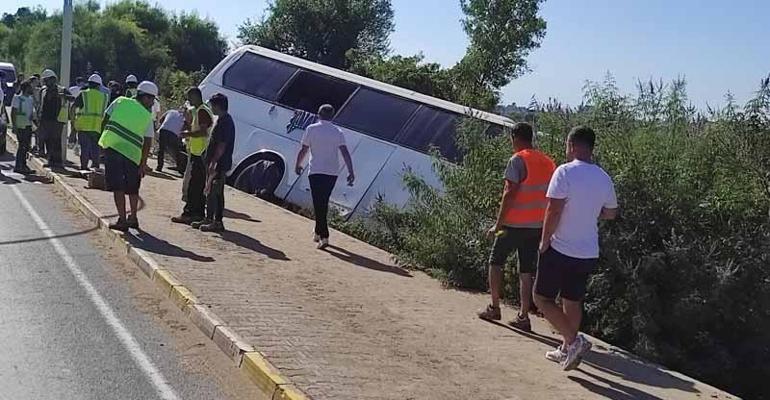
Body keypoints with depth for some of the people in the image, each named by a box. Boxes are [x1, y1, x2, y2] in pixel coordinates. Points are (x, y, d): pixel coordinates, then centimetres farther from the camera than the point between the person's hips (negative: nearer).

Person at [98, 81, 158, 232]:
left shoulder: (120, 102, 8)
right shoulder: (147, 116, 7)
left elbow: (104, 122, 9)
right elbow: (147, 143, 4)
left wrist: (103, 139, 23)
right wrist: (143, 164, 8)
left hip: (112, 146, -1)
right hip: (133, 153, 1)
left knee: (117, 186, 1)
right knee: (132, 188, 19)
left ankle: (122, 219, -3)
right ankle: (133, 218, 28)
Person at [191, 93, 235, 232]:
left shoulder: (225, 122, -18)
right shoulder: (222, 120, 14)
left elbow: (222, 146, -22)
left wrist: (213, 162, -22)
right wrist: (210, 161, 21)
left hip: (219, 164, -10)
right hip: (215, 163, 10)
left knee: (214, 193, -8)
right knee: (210, 192, 14)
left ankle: (217, 222, -4)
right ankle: (209, 219, 21)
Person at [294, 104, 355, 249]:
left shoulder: (311, 129, -2)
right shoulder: (337, 132, 5)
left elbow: (303, 150, -1)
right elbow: (345, 153, -4)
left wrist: (298, 165, 14)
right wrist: (351, 172, -5)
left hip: (316, 172, -3)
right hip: (332, 172, 3)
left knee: (319, 204, -5)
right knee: (323, 203, 19)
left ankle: (324, 237, -16)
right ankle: (318, 232, 29)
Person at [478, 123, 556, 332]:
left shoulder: (518, 160, -11)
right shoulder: (548, 162, 10)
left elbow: (510, 193, -16)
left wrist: (498, 224, -12)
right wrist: (546, 224, 17)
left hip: (514, 224, -6)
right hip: (538, 226, 6)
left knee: (496, 262, 12)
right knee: (527, 271, 9)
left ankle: (494, 307, 13)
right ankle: (523, 316, 7)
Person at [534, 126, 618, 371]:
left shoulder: (565, 172, -15)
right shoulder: (604, 178, 5)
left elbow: (554, 210, -20)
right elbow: (611, 213, 17)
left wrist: (545, 240, -9)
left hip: (560, 249, -6)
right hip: (589, 253, 6)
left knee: (543, 298, 5)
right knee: (573, 302, 18)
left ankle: (573, 341, -8)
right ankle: (567, 351, 25)